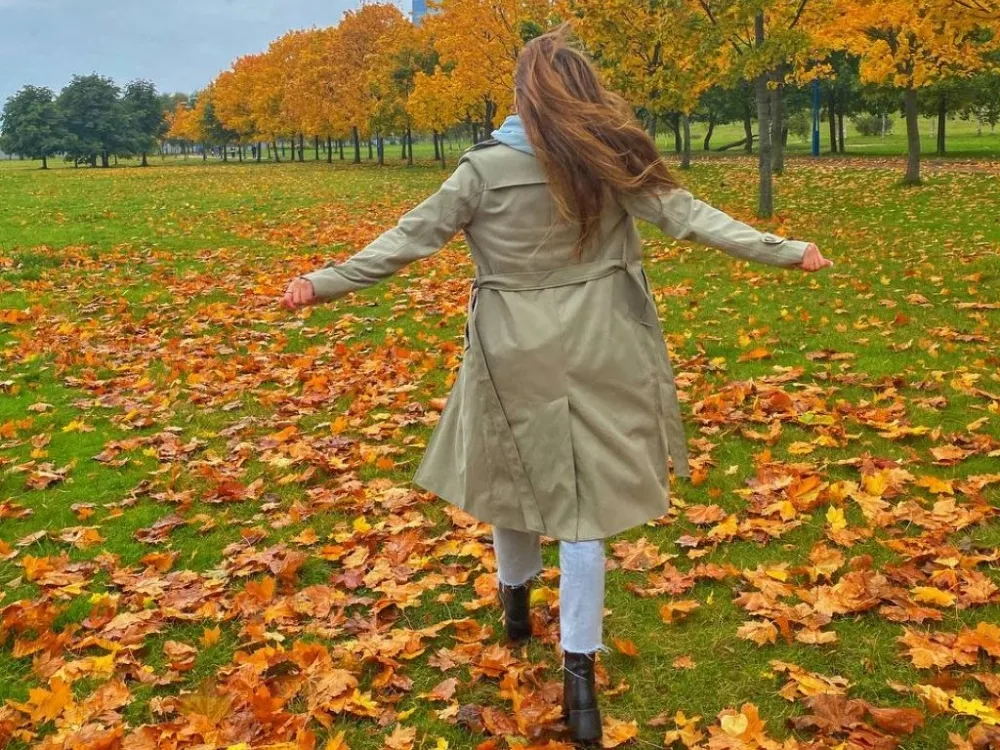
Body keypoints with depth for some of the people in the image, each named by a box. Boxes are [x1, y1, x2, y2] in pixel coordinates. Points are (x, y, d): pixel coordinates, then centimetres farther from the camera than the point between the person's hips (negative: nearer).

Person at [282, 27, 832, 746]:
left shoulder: (485, 167, -7)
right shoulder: (611, 160, -4)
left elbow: (411, 237, -7)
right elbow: (686, 213, -2)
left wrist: (326, 281, -1)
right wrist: (784, 251, 4)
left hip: (513, 353, 0)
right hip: (592, 353, 1)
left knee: (514, 472, 20)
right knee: (585, 496, 4)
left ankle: (516, 597, 44)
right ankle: (578, 668, 4)